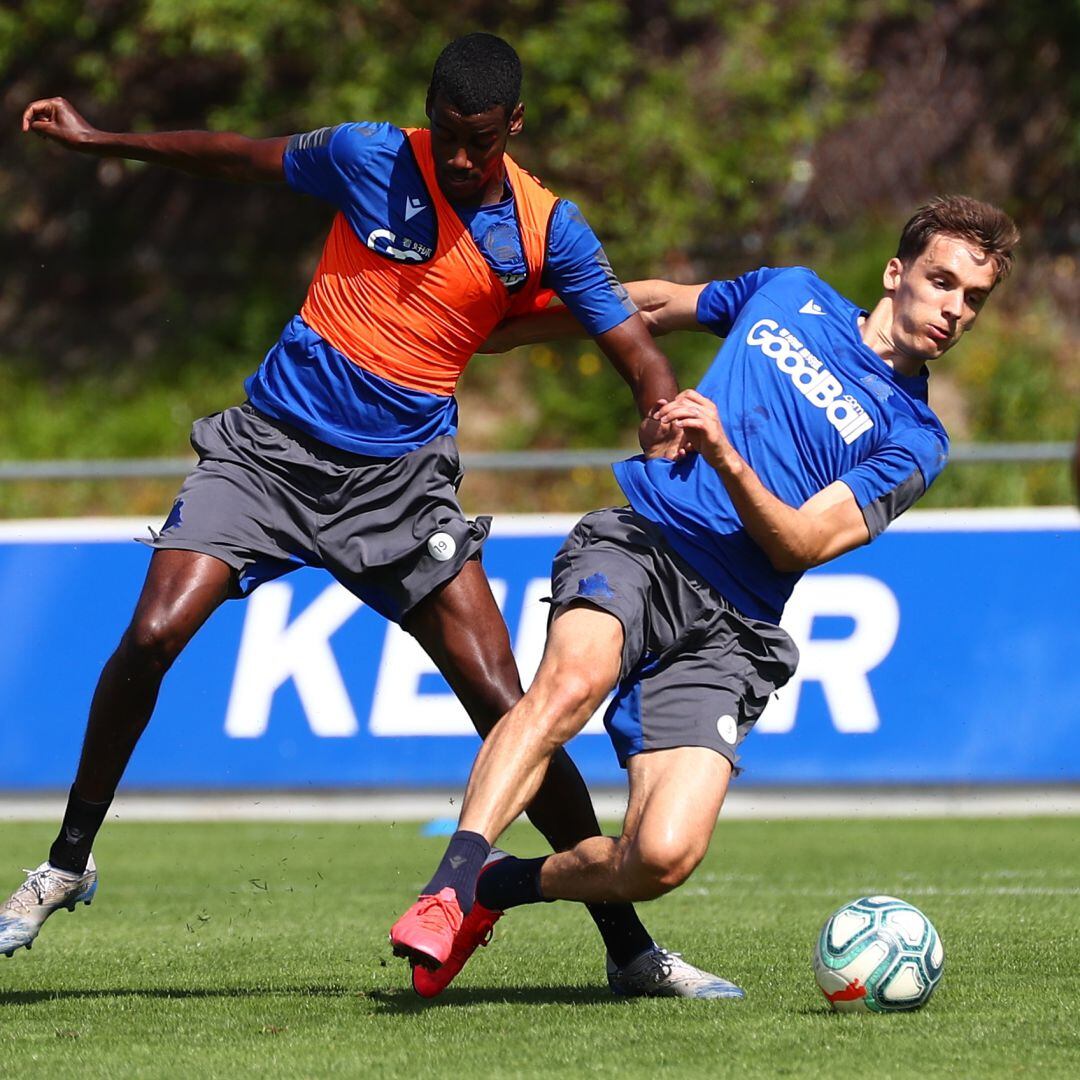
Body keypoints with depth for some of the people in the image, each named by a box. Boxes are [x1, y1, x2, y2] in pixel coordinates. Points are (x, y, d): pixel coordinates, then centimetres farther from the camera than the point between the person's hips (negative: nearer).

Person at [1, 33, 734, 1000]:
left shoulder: (548, 230, -2)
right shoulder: (368, 157, -2)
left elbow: (636, 352, 0)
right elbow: (242, 157, 15)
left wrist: (664, 415, -23)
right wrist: (94, 139, 18)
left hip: (402, 477, 0)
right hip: (270, 446, 0)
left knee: (503, 703, -9)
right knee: (152, 635, -18)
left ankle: (626, 942, 0)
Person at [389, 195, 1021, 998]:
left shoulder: (914, 441, 11)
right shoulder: (790, 293, 18)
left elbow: (798, 544, -2)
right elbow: (656, 303, 33)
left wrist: (725, 455, -21)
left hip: (728, 629, 0)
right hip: (638, 543, 0)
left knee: (664, 857, -22)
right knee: (575, 676, -37)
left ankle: (498, 887, 3)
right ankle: (448, 888, -41)